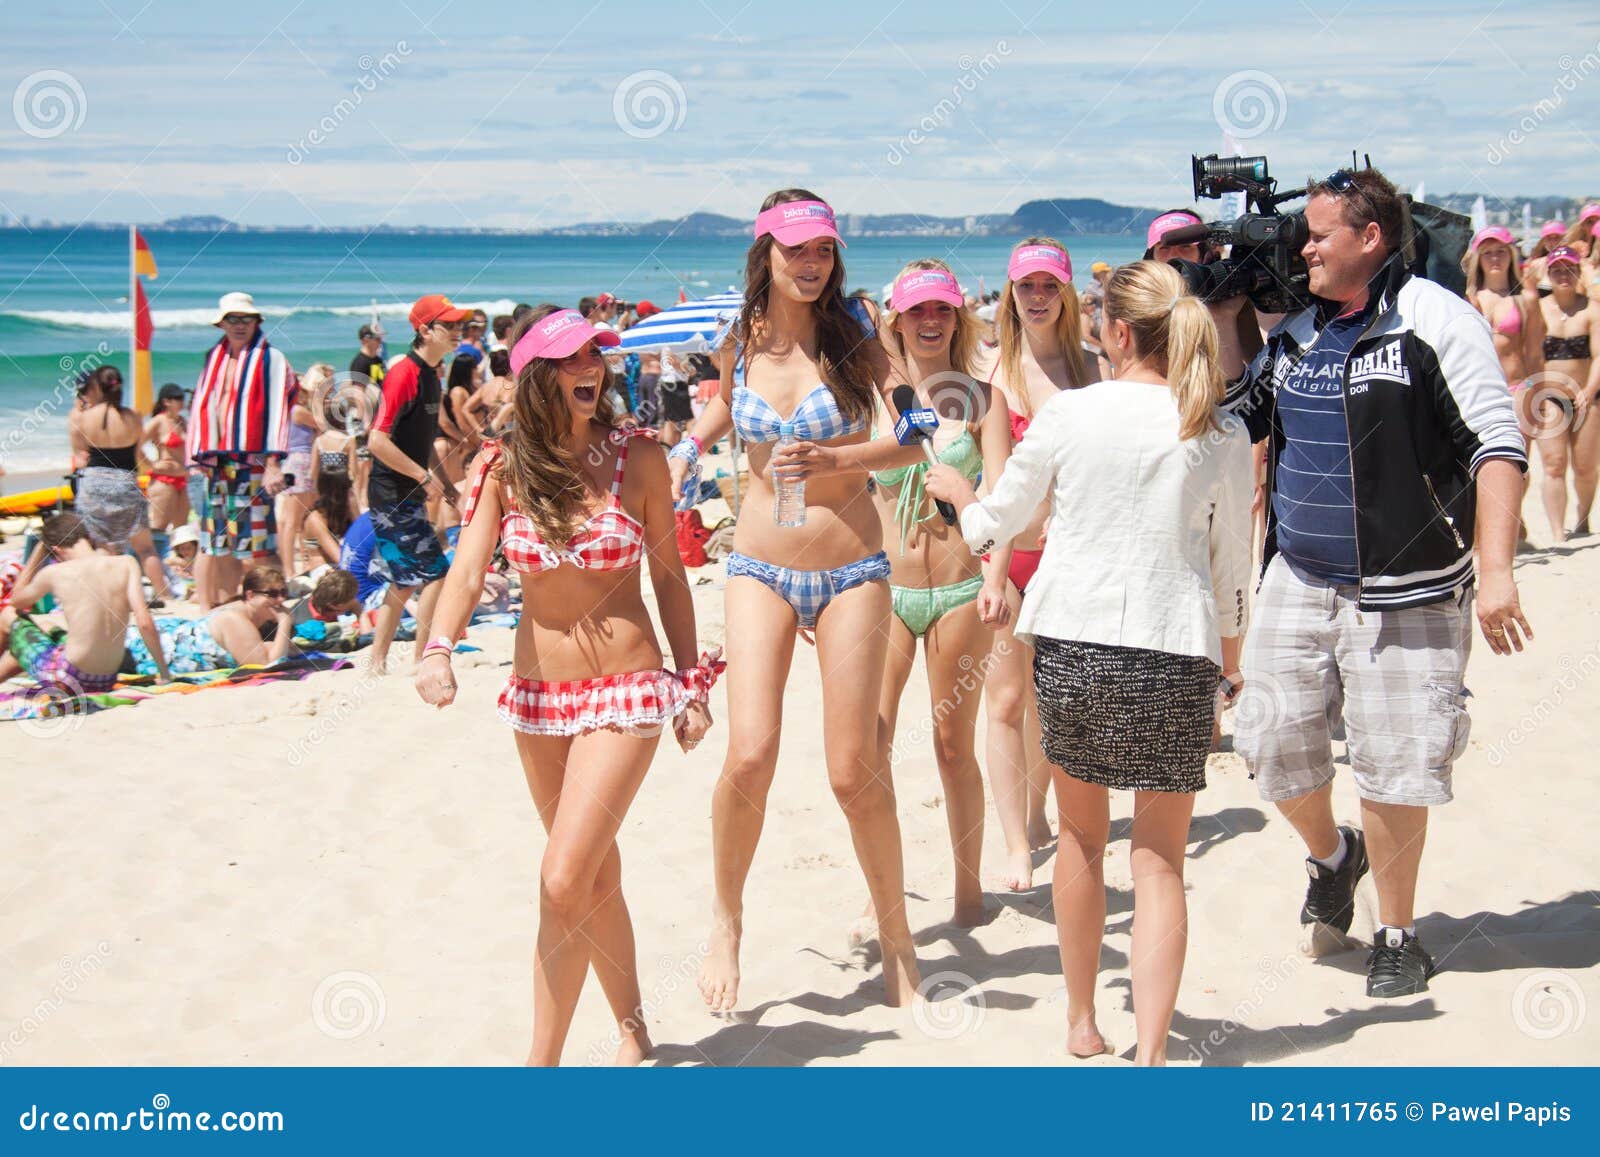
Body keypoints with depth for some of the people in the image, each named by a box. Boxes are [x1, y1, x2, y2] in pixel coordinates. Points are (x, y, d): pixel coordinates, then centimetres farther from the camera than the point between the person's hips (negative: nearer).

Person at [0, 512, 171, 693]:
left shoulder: (54, 573, -8)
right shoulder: (126, 564, -5)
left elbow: (17, 600, 14)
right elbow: (145, 623, -12)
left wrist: (39, 550, 17)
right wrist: (164, 672, -3)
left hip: (65, 681, -4)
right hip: (106, 683, 4)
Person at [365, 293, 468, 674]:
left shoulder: (430, 374, 12)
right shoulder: (404, 374, -17)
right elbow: (378, 441, -23)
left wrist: (445, 485, 17)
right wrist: (425, 477, -20)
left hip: (408, 496, 10)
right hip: (393, 496, -10)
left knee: (405, 583, 14)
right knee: (436, 574, -9)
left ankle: (378, 662, 20)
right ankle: (422, 661, -2)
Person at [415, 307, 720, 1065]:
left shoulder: (637, 459, -7)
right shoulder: (503, 469, -4)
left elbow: (668, 575, 2)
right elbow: (468, 571, -15)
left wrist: (691, 687, 3)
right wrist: (439, 650, -34)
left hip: (626, 692, -3)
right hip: (537, 692, 3)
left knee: (564, 883, -13)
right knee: (596, 875, 17)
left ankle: (542, 1060, -3)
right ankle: (632, 1030, 35)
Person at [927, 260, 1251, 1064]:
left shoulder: (1069, 413, -2)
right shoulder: (1221, 435, 0)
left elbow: (994, 524, 9)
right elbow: (1232, 568, 8)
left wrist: (955, 490, 31)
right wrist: (1229, 661, 24)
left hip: (1071, 640, 1)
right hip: (1175, 651, -1)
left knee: (1082, 835, 18)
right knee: (1160, 859, 5)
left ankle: (1082, 1022, 29)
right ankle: (1150, 1050, -4)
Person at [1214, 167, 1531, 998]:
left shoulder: (1433, 319, -10)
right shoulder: (1296, 332, 12)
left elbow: (1497, 444, -14)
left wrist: (1494, 569, -21)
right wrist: (1223, 320, 8)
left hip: (1404, 591, -6)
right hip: (1298, 579, 6)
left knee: (1392, 770, 1)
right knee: (1274, 742, 5)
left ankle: (1396, 934, 19)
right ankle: (1331, 855, 36)